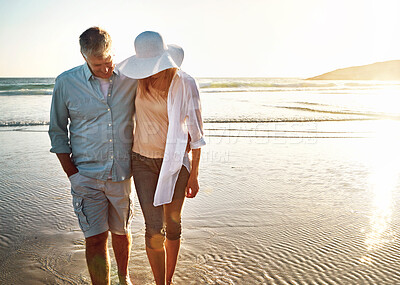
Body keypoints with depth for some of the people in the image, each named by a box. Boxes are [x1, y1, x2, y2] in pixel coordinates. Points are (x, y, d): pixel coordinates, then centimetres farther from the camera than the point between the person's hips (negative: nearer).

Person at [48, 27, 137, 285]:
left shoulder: (131, 78, -2)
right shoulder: (66, 83, -4)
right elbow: (58, 132, 2)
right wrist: (71, 173, -4)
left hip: (122, 173, 2)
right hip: (86, 175, -1)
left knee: (121, 232, 18)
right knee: (96, 238, -3)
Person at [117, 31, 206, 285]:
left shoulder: (185, 84, -14)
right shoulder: (140, 81, -6)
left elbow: (196, 131, -9)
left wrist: (194, 175, -7)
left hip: (175, 161, -1)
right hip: (143, 161, 2)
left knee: (173, 225, 13)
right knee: (155, 229, -3)